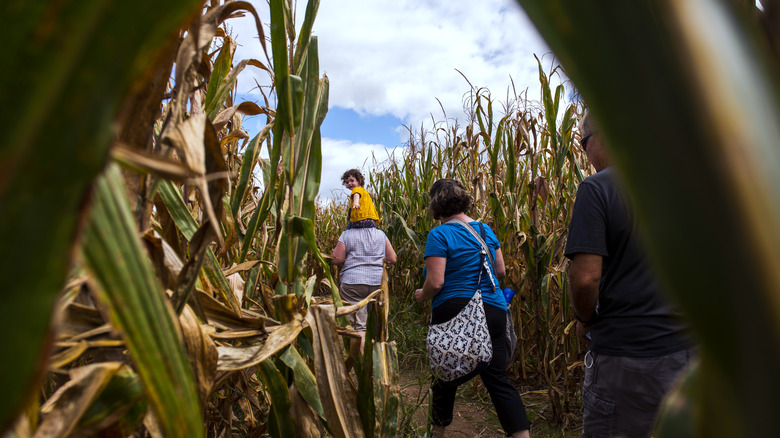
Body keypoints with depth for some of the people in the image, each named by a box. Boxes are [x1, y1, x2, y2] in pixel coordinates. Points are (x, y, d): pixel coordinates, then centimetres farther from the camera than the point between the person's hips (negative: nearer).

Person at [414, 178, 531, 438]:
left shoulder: (439, 235, -11)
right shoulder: (486, 230, 8)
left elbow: (435, 282, -17)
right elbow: (501, 271, 15)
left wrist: (421, 295, 3)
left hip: (454, 311, -4)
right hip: (493, 310, 5)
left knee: (445, 377, 14)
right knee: (498, 379, 7)